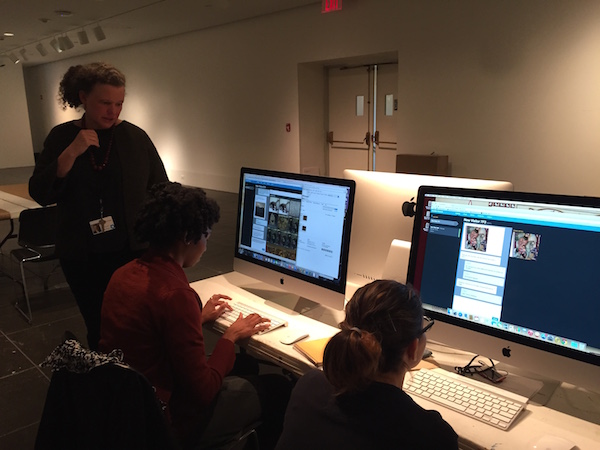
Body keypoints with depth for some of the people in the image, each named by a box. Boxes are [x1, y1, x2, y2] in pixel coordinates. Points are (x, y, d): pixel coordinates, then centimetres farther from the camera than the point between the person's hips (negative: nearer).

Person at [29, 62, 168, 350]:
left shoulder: (135, 137, -3)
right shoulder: (61, 138, 2)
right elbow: (40, 194, -6)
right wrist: (71, 153, -18)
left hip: (133, 252, -1)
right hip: (82, 259, 2)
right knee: (98, 327, 14)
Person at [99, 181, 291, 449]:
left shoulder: (124, 274, -3)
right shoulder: (175, 294, -30)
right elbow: (203, 392, -22)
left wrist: (199, 317, 12)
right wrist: (231, 337, -9)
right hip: (165, 422, -8)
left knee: (244, 366, 23)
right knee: (280, 388, 7)